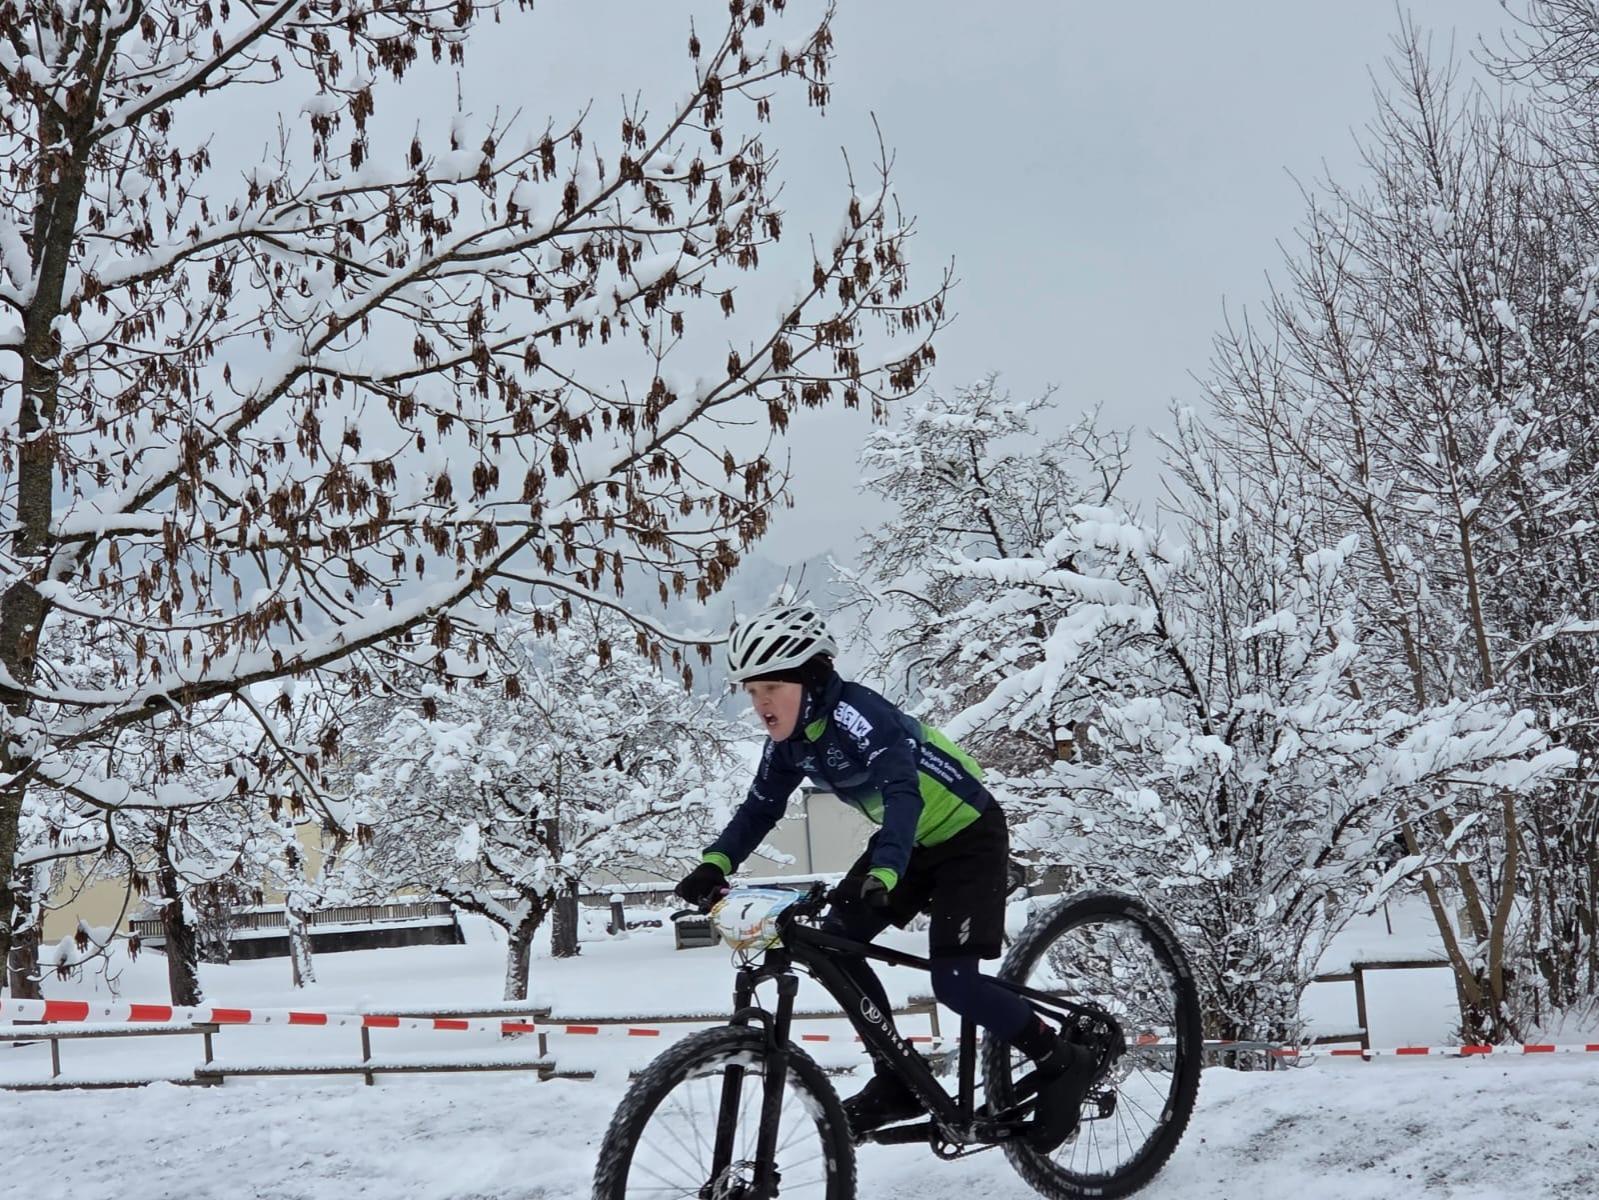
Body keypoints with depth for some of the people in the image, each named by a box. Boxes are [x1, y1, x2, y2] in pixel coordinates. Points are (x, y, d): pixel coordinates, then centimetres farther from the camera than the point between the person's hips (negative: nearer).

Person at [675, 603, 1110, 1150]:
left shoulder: (855, 715, -30)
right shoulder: (789, 741, -5)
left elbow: (904, 793, -43)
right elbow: (760, 808, 1)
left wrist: (881, 876, -58)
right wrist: (715, 864, -16)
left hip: (967, 836, -8)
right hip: (912, 840, 9)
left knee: (953, 981, -17)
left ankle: (1066, 1062, 2)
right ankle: (898, 1081, 6)